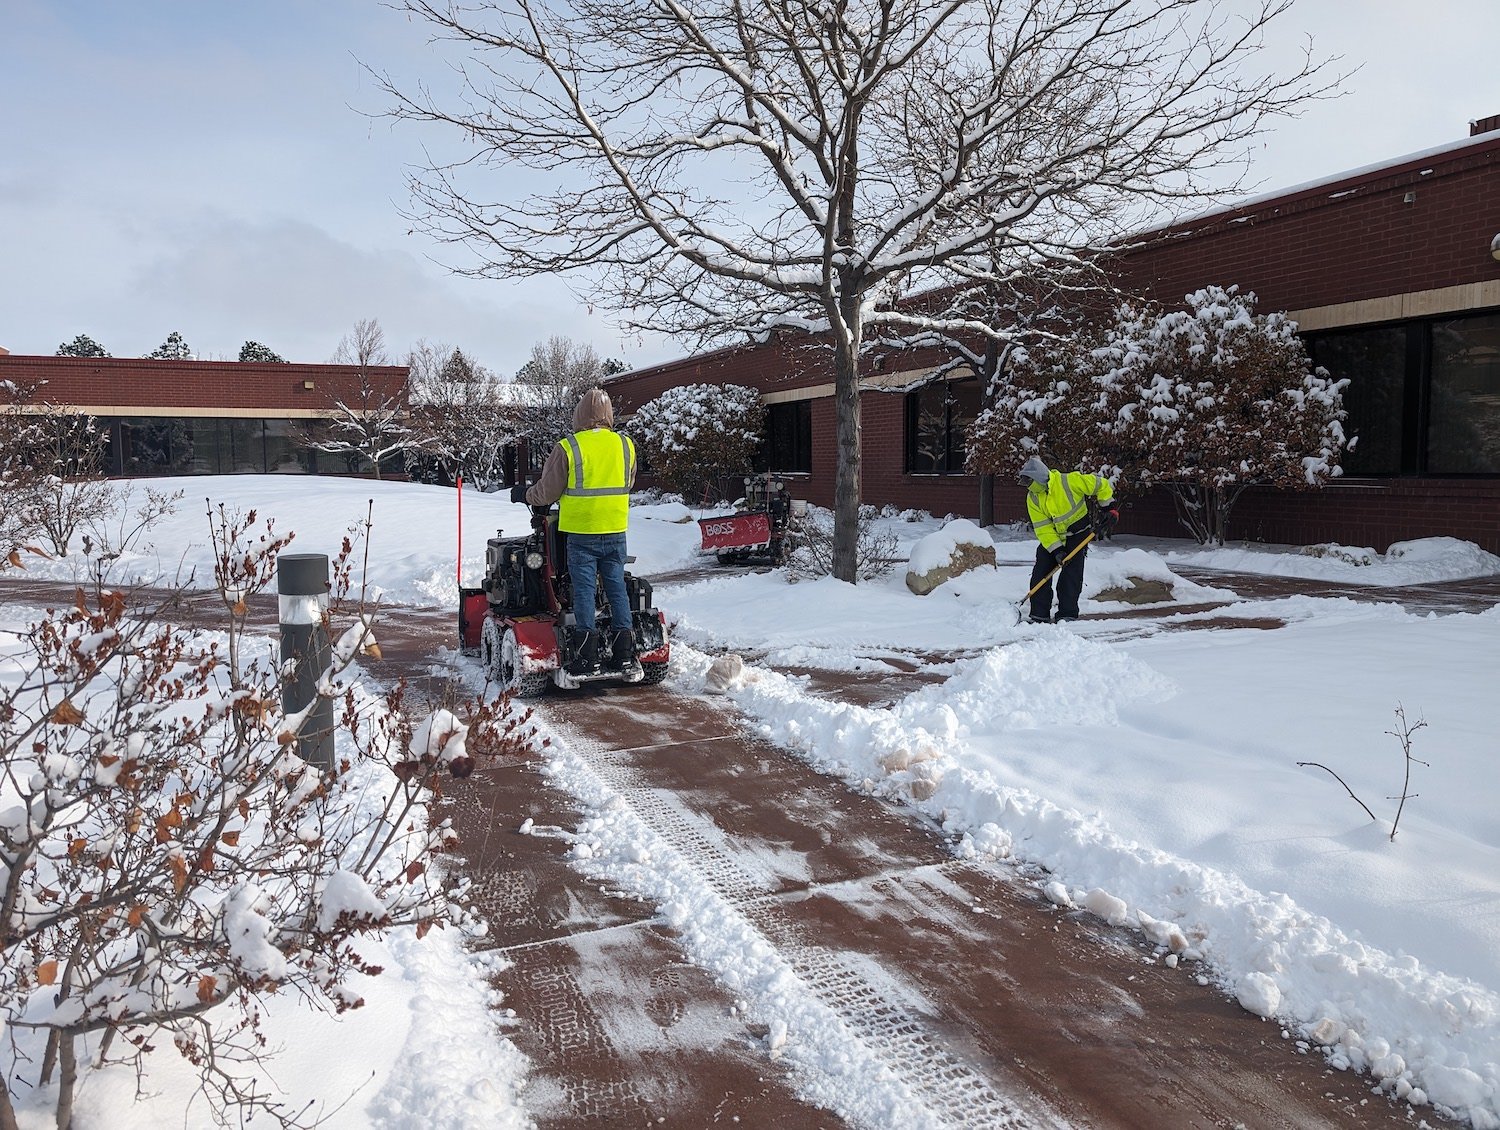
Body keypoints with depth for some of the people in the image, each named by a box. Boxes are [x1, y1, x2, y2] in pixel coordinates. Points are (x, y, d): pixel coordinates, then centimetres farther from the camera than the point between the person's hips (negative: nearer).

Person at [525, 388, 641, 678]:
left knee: (584, 590, 3)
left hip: (581, 532, -3)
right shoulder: (626, 445, 3)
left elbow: (547, 492, -2)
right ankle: (625, 654, 9)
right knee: (617, 589, 9)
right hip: (615, 531, 3)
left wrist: (529, 495, 19)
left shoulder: (568, 447, -10)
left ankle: (588, 656, 2)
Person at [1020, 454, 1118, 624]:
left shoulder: (1069, 481, -23)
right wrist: (1056, 550, -21)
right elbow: (1042, 528, -11)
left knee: (1070, 576, -9)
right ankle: (1039, 615, 5)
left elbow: (1101, 485, -14)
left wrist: (1109, 509, -10)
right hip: (1051, 538, 5)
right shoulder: (1032, 499, -8)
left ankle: (1068, 615, -1)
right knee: (1040, 575, -2)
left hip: (1077, 535, -5)